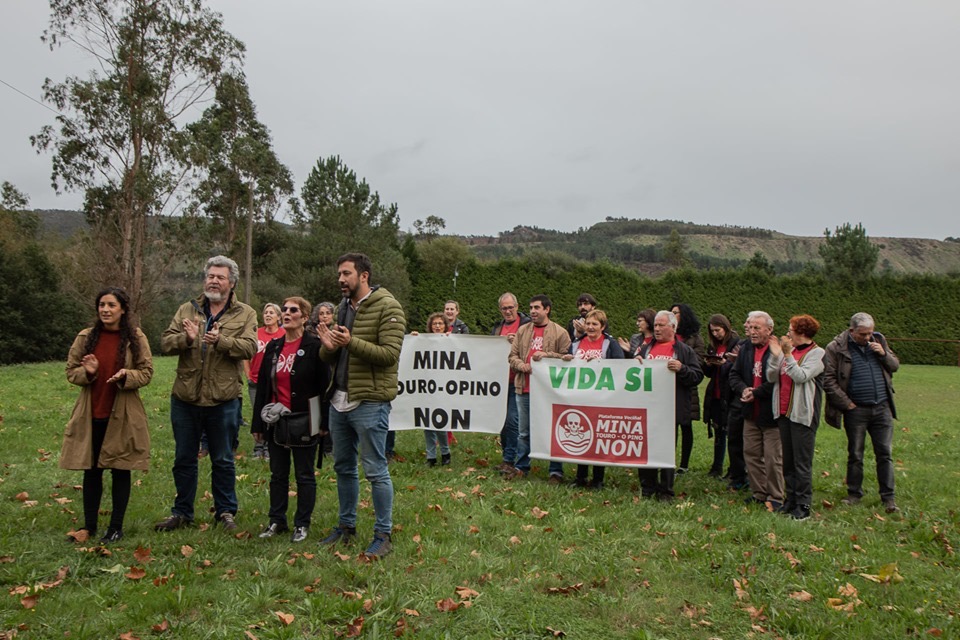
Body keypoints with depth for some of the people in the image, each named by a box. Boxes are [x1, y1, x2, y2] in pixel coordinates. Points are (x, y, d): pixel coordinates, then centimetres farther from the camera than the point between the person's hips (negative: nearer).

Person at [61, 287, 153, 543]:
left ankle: (116, 527, 18)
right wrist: (88, 372, -16)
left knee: (120, 470, 6)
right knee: (91, 470, 10)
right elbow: (71, 371, 5)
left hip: (122, 415, -2)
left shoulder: (136, 338, -4)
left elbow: (146, 373, -2)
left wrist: (125, 376, -22)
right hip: (91, 415, 2)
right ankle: (89, 525, 24)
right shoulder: (85, 337, 2)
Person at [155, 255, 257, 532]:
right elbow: (165, 341, 0)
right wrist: (186, 338, -21)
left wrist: (221, 340, -29)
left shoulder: (245, 314, 1)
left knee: (223, 460, 10)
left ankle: (225, 511, 24)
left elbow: (249, 346, -13)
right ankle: (182, 512, 28)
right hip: (185, 398, 3)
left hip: (223, 400, -2)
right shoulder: (187, 310, 9)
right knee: (184, 459, 14)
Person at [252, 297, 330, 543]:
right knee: (278, 474, 14)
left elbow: (324, 386, -10)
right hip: (276, 421, 5)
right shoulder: (273, 347, 9)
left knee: (304, 475, 7)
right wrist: (257, 423, 10)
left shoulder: (315, 346, -8)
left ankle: (302, 524, 18)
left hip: (303, 421, -5)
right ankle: (276, 520, 27)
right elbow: (262, 386, 11)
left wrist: (324, 422, -13)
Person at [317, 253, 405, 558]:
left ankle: (383, 534, 10)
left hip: (369, 402, -8)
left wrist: (351, 342, -28)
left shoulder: (387, 307, -10)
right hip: (339, 399, 8)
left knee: (375, 470, -2)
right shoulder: (343, 308, 15)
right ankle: (346, 526, 32)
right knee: (343, 467, 17)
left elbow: (390, 354, -19)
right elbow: (330, 358, 17)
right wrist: (328, 347, -7)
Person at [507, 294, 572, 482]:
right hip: (524, 388, 4)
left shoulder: (560, 332, -1)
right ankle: (522, 467, 26)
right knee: (523, 432, 13)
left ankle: (556, 471, 13)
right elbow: (512, 356, 11)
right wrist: (522, 366, -8)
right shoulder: (522, 330, 11)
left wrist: (547, 355, -17)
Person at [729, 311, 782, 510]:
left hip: (771, 413, -7)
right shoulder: (746, 347, 8)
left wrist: (756, 393, -16)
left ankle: (775, 498, 12)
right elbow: (734, 374, 12)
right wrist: (743, 389, -8)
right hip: (751, 413, 7)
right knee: (751, 454, 13)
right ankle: (758, 493, 26)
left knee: (773, 458, 0)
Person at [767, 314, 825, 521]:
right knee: (788, 461, 13)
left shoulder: (817, 353, -6)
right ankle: (790, 500, 22)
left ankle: (803, 505, 5)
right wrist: (775, 355, -9)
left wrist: (787, 354, -21)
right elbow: (771, 377, 3)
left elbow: (801, 376, -20)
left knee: (802, 463, -3)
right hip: (784, 413, 7)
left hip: (802, 415, -7)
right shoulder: (789, 351, 10)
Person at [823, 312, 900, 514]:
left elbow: (895, 365, 15)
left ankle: (889, 498, 11)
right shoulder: (836, 348, -9)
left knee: (885, 454, 5)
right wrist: (847, 404, -10)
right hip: (856, 410, -3)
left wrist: (883, 354, -6)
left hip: (882, 408, 3)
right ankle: (854, 494, 21)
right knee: (855, 455, 8)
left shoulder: (878, 341, 7)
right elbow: (828, 380, -9)